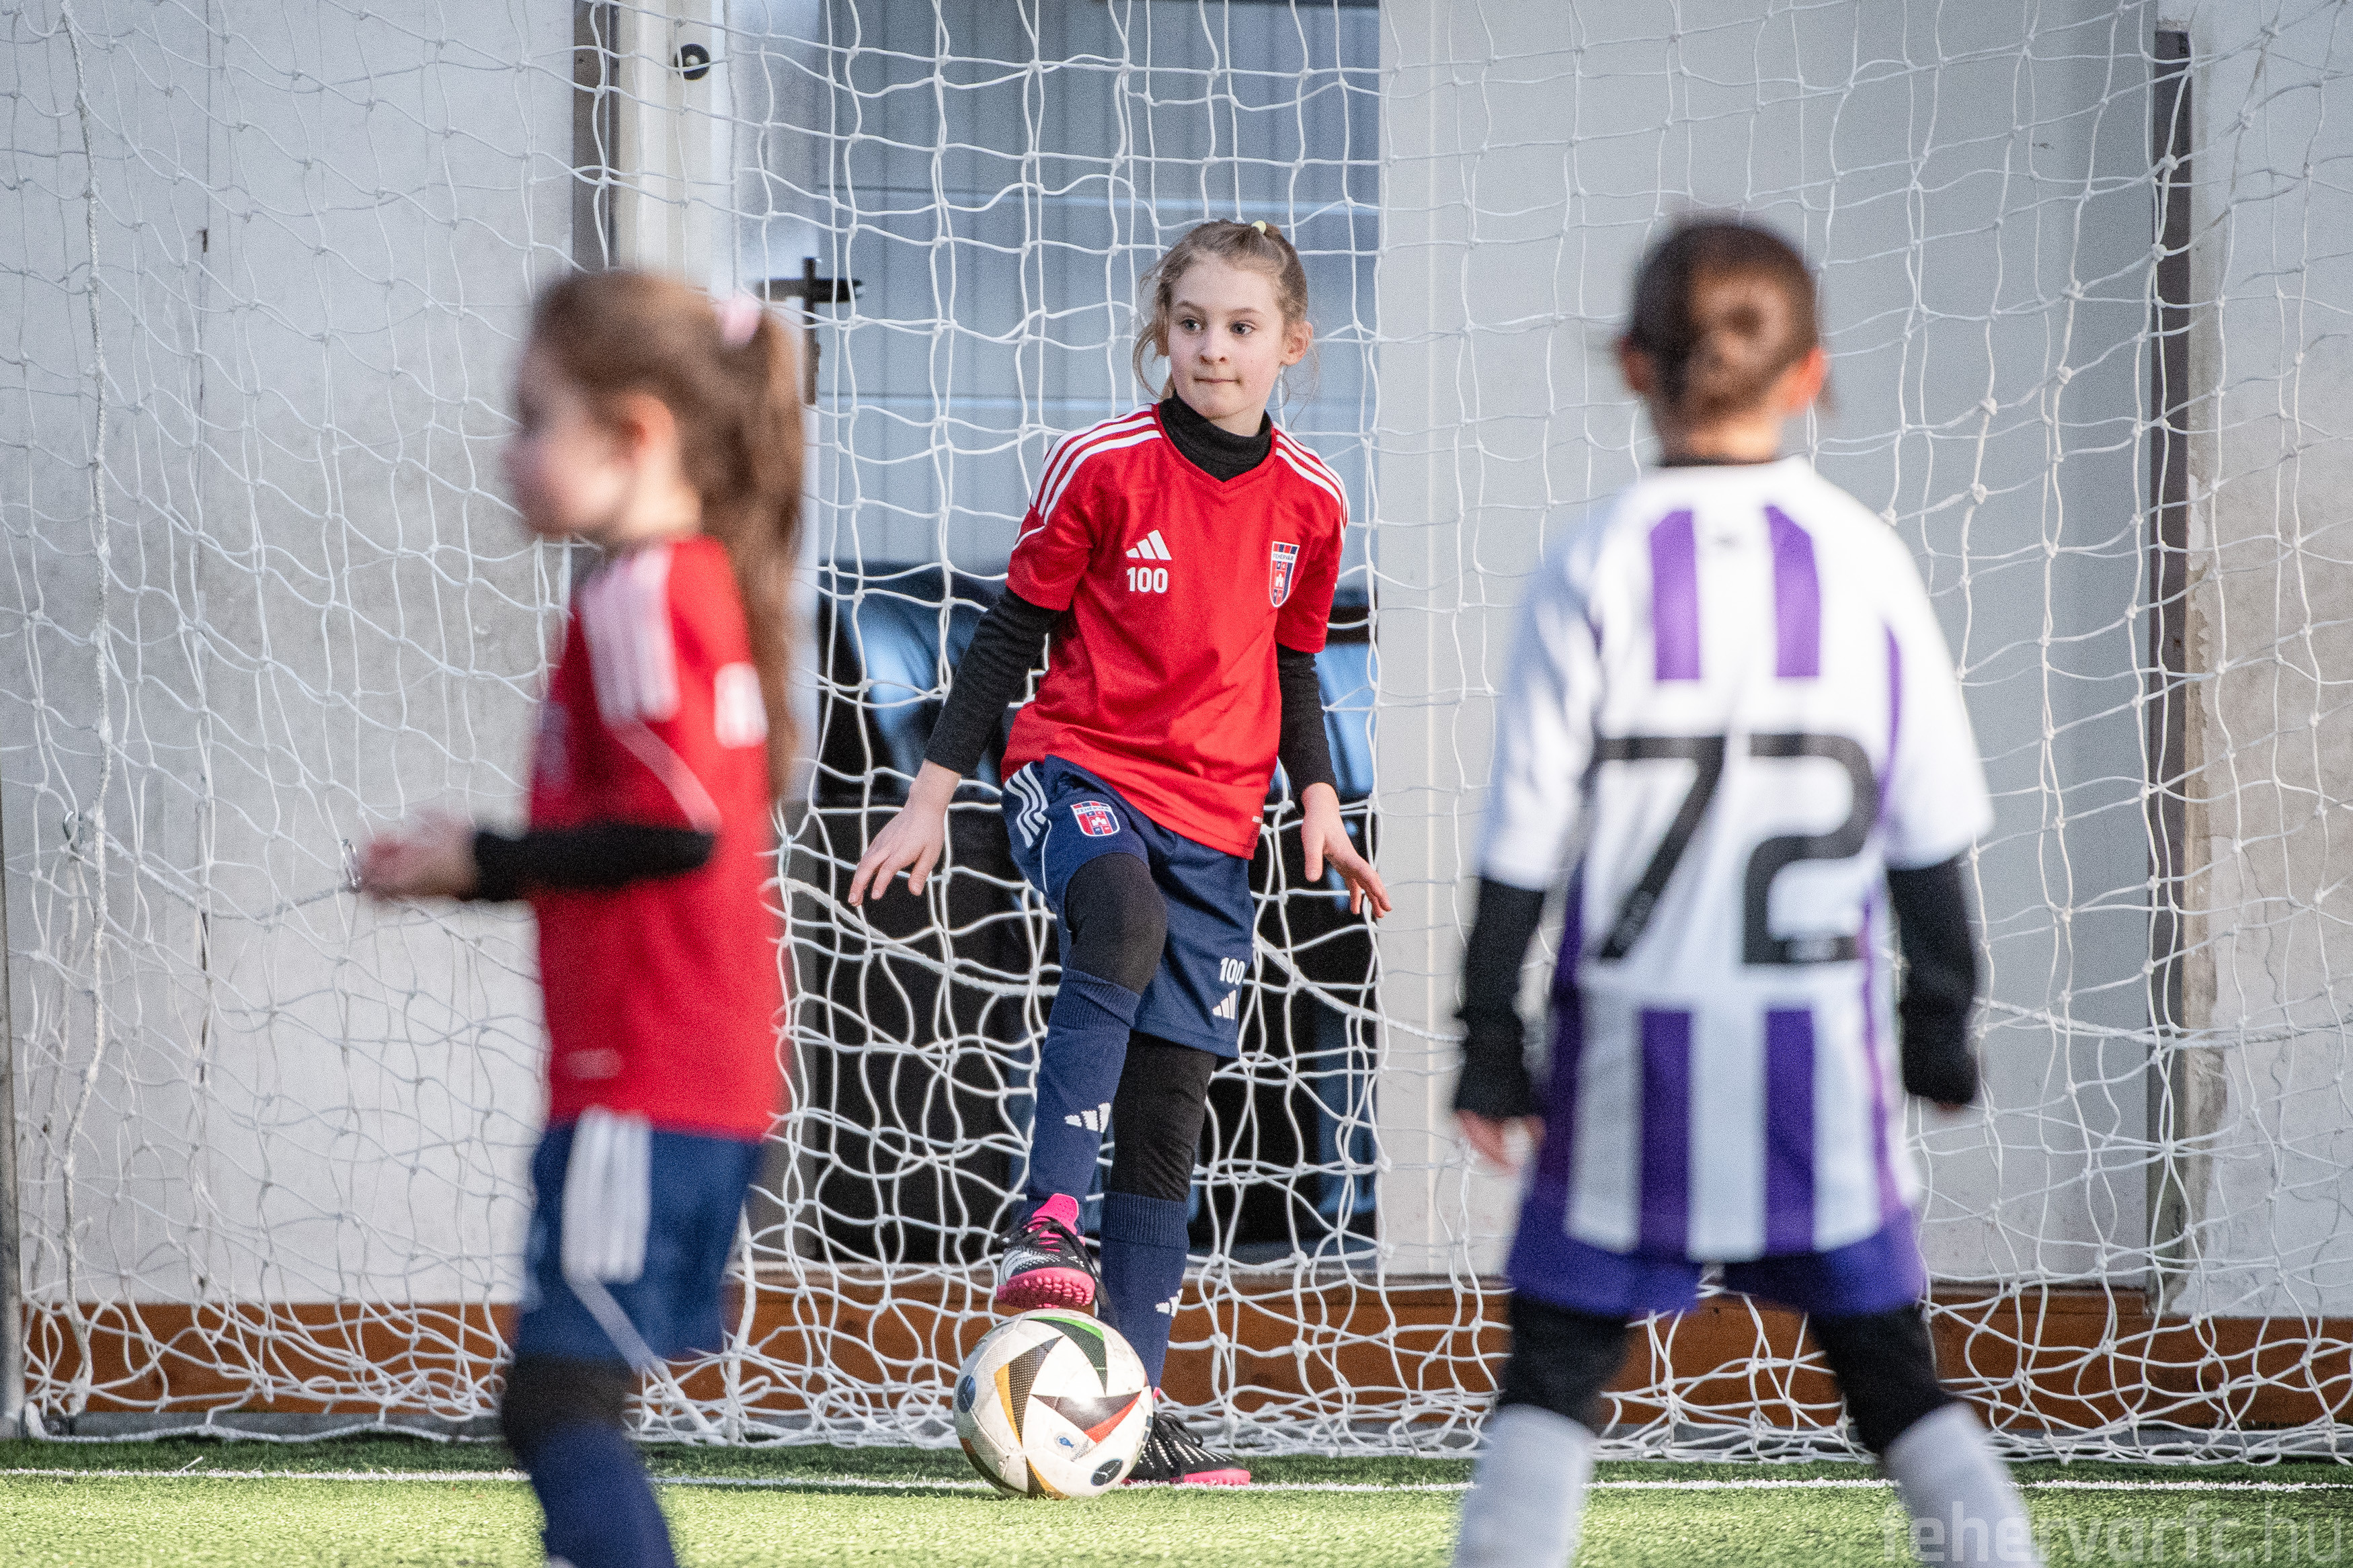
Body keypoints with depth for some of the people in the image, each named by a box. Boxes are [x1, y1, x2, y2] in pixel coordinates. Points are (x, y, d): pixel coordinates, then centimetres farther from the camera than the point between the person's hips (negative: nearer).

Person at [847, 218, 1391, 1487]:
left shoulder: (1309, 503, 6)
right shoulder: (1102, 468, -5)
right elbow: (1011, 634, 1)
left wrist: (1317, 797, 7)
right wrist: (932, 796, -1)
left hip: (1214, 822, 4)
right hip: (1080, 773, -4)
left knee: (1169, 1114, 2)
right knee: (1121, 920, -39)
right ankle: (1045, 1222, -41)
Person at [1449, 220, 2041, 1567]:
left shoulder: (1598, 565, -6)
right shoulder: (1864, 561, -2)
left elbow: (1525, 841, -5)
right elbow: (1931, 835, 3)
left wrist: (1491, 1049, 3)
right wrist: (1942, 1024, 13)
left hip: (1638, 1042, -1)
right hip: (1822, 1046, 1)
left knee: (1557, 1370, 6)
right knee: (1891, 1369, 11)